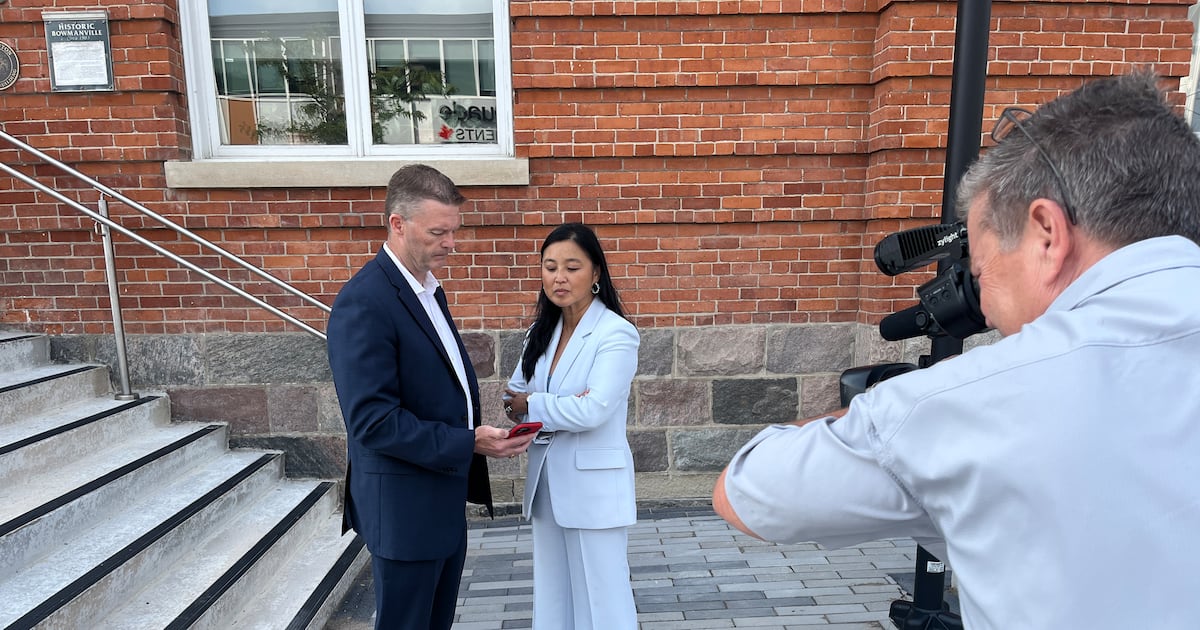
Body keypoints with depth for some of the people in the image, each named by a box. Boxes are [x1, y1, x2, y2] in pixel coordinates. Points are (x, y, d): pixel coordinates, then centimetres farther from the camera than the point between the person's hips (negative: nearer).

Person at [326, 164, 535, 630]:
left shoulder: (429, 289, 8)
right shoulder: (363, 303, -21)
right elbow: (373, 421, -24)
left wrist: (478, 428, 6)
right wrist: (469, 444, -24)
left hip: (444, 498, 8)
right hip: (404, 507, -8)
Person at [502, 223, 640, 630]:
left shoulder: (616, 333, -14)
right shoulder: (541, 331, 7)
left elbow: (591, 411, -22)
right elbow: (513, 399, 2)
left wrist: (532, 405, -8)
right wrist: (560, 407, -17)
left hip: (594, 485, -6)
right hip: (547, 481, 7)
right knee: (553, 595, 18)